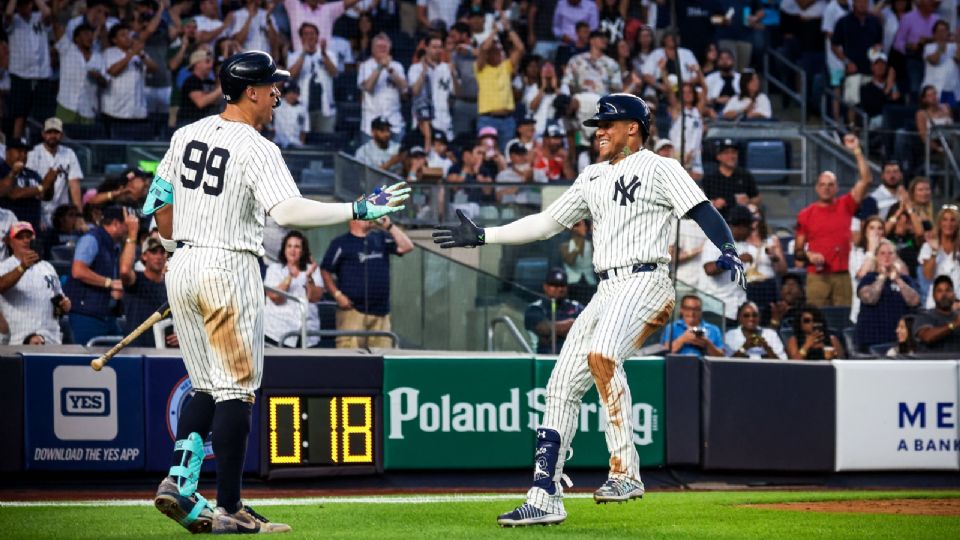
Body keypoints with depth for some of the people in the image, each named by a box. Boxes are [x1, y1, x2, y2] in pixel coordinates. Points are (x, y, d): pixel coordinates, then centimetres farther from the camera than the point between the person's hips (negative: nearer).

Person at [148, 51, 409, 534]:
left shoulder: (187, 135, 8)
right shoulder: (257, 150, -14)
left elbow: (158, 200, 17)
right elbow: (288, 212, -27)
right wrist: (360, 210, -24)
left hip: (182, 270, 7)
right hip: (229, 269, -7)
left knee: (205, 386, 16)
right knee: (236, 389, -1)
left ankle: (178, 480, -1)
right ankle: (228, 509, -2)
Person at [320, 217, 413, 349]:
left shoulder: (381, 239, 15)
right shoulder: (341, 243, 4)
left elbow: (407, 247, 6)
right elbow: (325, 271, 2)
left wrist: (389, 226, 0)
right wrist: (337, 295, -8)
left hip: (381, 312, 4)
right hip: (352, 311, -4)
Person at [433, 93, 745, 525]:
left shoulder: (658, 168, -1)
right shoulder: (593, 178, 22)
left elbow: (701, 210, -13)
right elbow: (547, 223, 25)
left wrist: (727, 251, -32)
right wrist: (482, 236, 20)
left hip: (645, 282, -8)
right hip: (607, 291, 9)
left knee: (601, 355, -33)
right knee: (562, 385, 4)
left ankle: (625, 470, -30)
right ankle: (545, 497, 8)